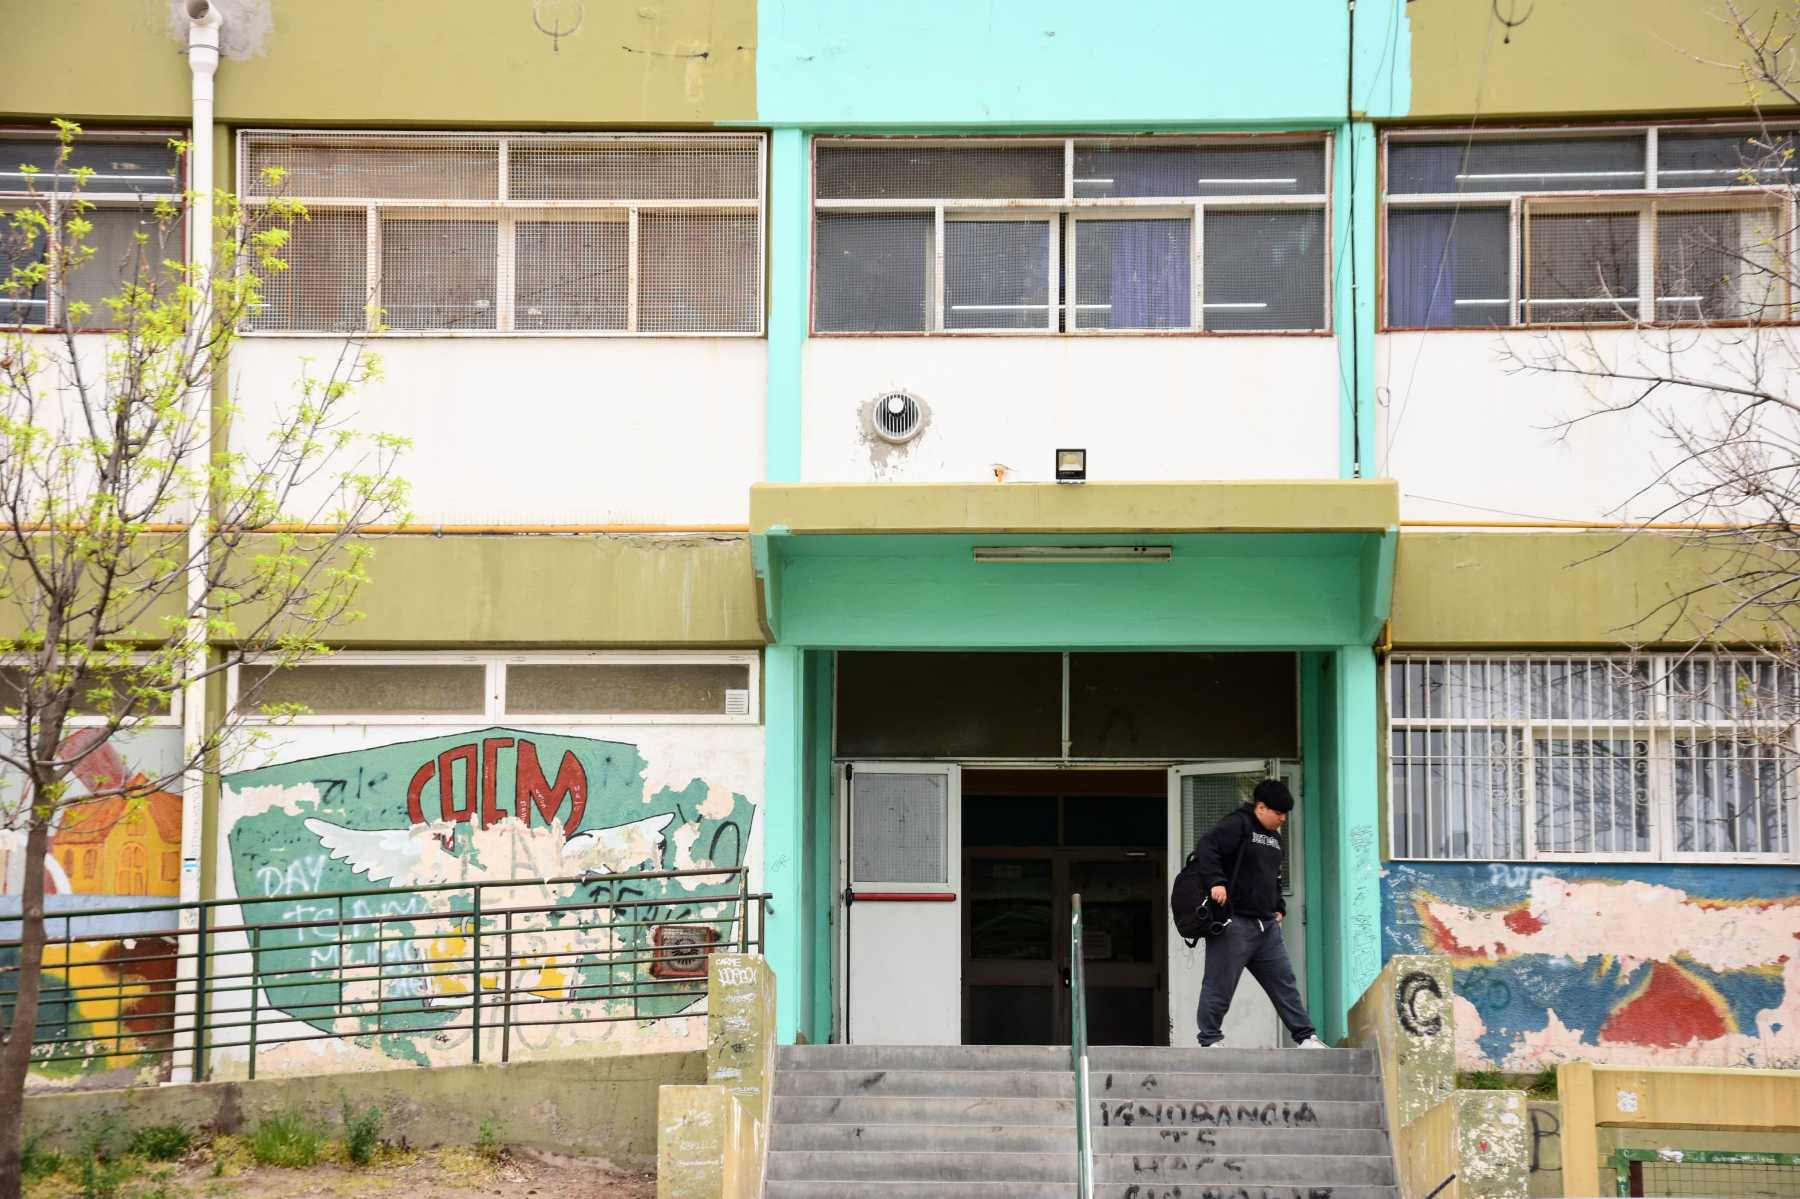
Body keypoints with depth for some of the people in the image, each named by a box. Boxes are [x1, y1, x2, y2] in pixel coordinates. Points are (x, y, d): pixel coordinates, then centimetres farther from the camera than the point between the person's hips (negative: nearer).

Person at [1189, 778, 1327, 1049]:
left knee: (1284, 982, 10)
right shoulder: (1237, 825, -8)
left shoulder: (1275, 837, 20)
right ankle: (1209, 1040, 4)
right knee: (1220, 985, -4)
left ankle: (1305, 1037, 14)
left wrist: (1279, 908, 21)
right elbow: (1206, 846, -21)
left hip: (1266, 925, 9)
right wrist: (1216, 881, -30)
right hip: (1234, 923, -9)